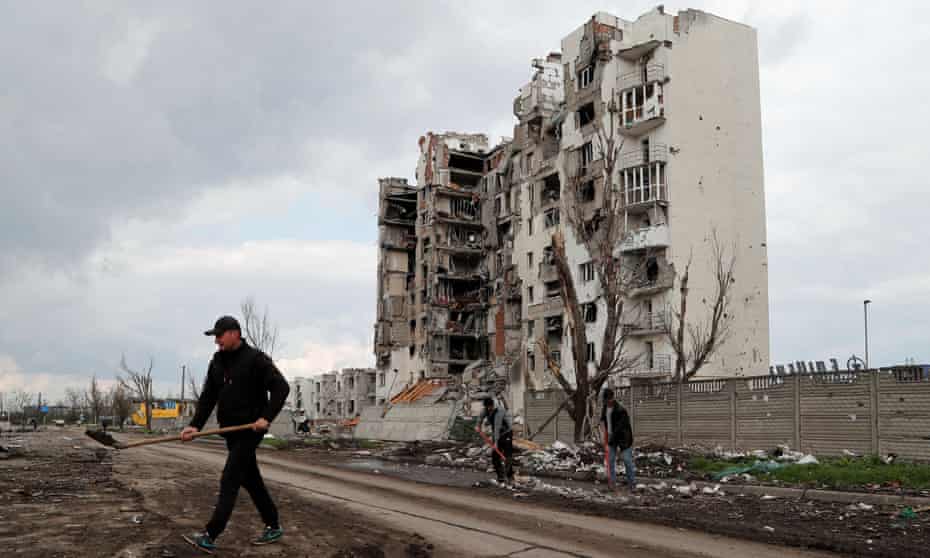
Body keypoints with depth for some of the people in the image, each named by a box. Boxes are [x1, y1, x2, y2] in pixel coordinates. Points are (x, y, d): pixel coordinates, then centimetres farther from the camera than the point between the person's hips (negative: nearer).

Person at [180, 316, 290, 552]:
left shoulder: (255, 359, -11)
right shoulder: (217, 361, 10)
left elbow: (281, 387, -15)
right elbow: (208, 397, 8)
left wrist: (266, 417, -23)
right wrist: (195, 425, -4)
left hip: (250, 431, -8)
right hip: (231, 431, 8)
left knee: (229, 481, -10)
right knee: (250, 480, 13)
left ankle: (210, 536, -10)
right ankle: (273, 526, 24)